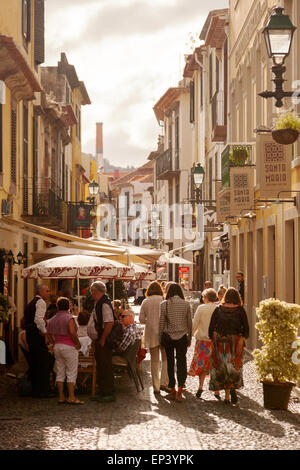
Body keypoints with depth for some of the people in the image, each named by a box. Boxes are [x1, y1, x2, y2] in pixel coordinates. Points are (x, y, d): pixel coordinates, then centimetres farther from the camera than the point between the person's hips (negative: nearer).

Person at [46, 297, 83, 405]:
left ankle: (61, 397, 10)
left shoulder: (52, 320, 9)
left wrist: (55, 344, 14)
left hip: (57, 347, 6)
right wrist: (77, 344, -11)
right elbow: (72, 332, -22)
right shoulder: (69, 318, -11)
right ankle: (71, 397, -5)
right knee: (71, 373, -2)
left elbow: (49, 335, 8)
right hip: (69, 347, -6)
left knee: (60, 373, 10)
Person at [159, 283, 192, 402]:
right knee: (181, 362, 1)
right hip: (182, 337, 0)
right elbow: (189, 323, 4)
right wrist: (189, 338, 15)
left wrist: (160, 339, 8)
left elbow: (161, 323, -2)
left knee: (170, 363, 9)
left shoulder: (164, 304, -4)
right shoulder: (186, 304, -1)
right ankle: (179, 390, -13)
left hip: (168, 336, 0)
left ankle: (173, 391, 12)